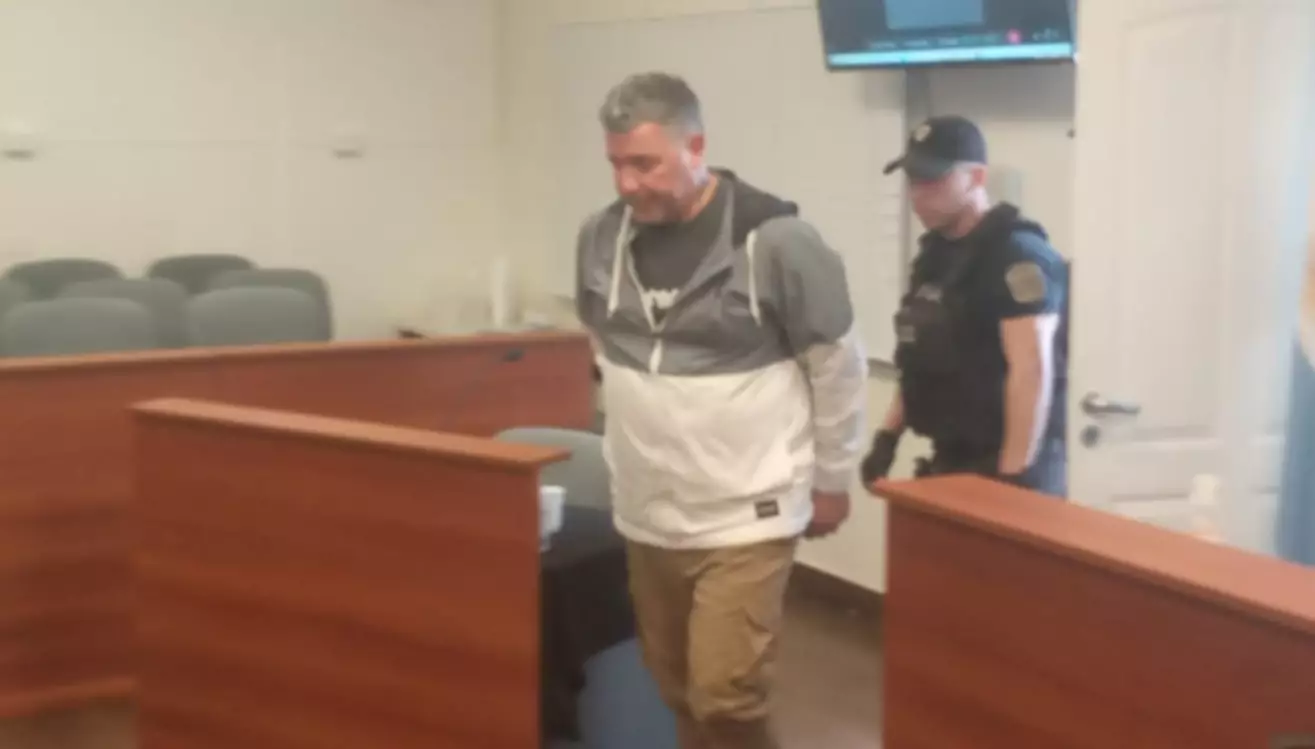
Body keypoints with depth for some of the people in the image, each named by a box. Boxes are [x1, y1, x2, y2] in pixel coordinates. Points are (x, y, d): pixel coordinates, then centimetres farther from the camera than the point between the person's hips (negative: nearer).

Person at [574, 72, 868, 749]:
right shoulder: (602, 236, 0)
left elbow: (837, 364, -4)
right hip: (644, 515, 5)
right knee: (679, 693, 15)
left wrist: (832, 479, 3)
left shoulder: (775, 239, -16)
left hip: (745, 516, -5)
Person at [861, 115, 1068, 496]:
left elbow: (1033, 371, -21)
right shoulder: (936, 254, 12)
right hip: (950, 462, 8)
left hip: (1000, 469, -8)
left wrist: (1015, 475, -24)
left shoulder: (1018, 256, -14)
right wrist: (888, 435, 14)